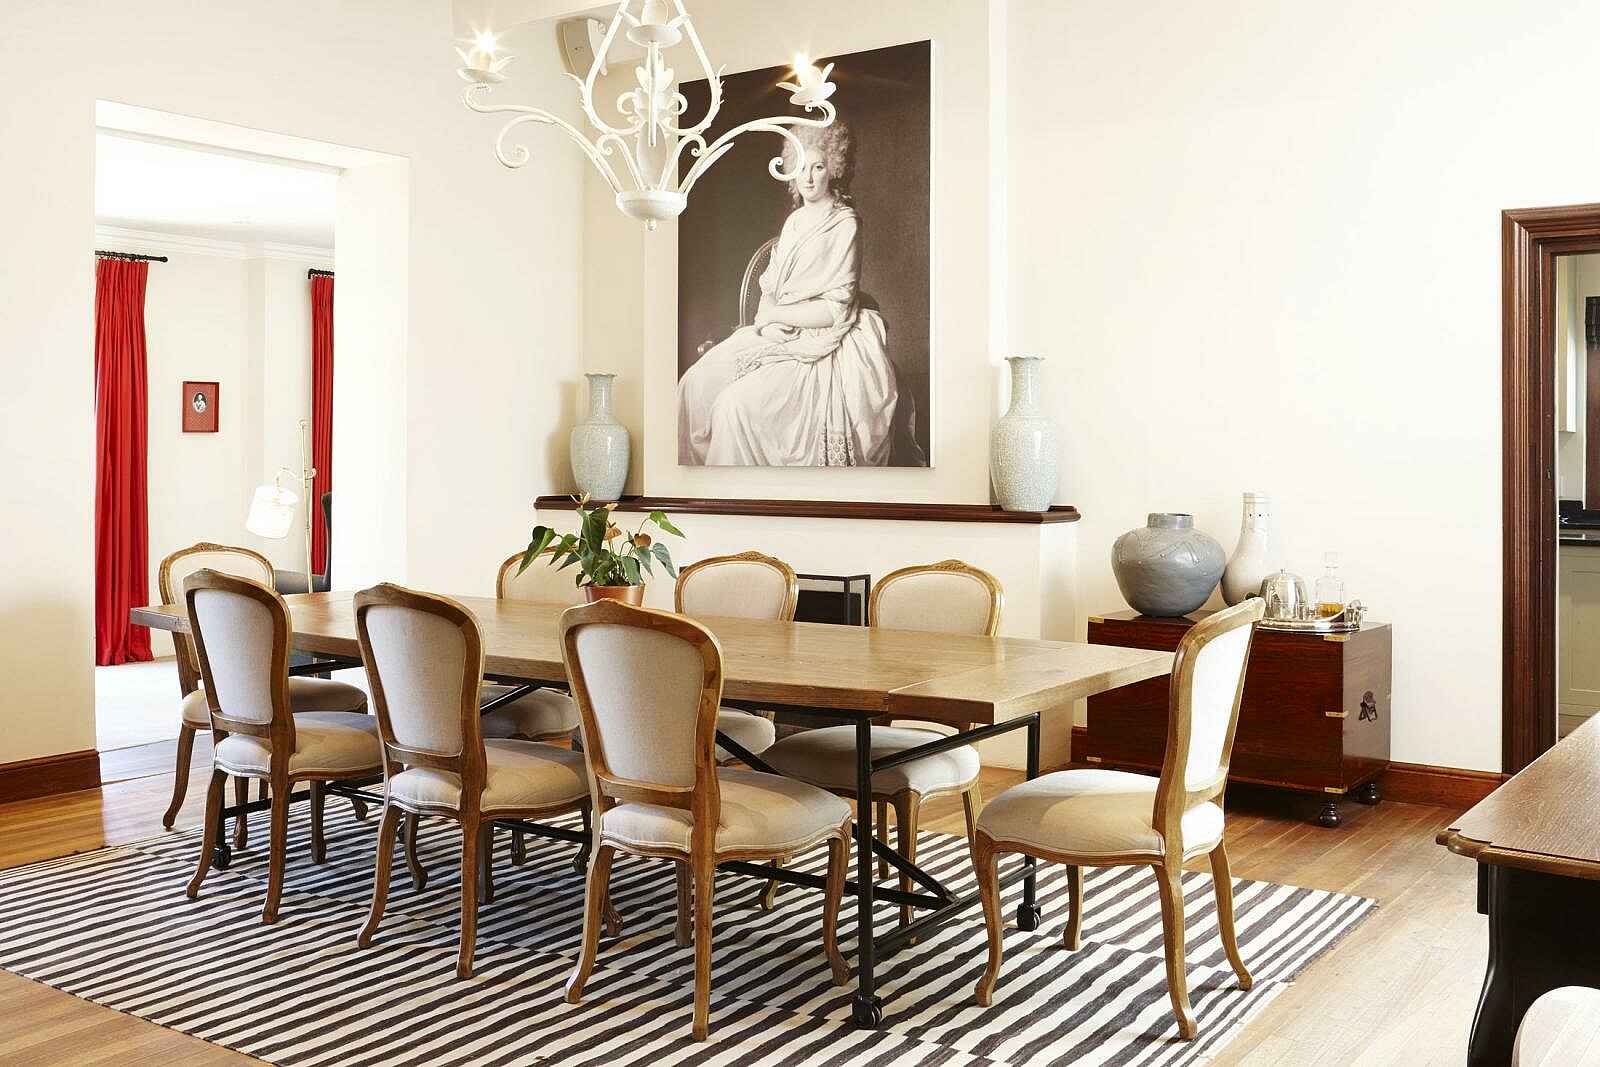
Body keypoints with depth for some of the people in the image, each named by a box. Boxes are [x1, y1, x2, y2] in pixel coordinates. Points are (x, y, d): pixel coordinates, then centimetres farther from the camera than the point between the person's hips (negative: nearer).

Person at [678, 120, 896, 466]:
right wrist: (766, 321, -7)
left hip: (818, 344, -7)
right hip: (778, 334, 8)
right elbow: (769, 286, 16)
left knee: (734, 402, -27)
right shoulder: (795, 220, 16)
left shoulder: (844, 224, -8)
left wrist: (773, 315, -11)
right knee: (696, 381, -12)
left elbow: (835, 310, -13)